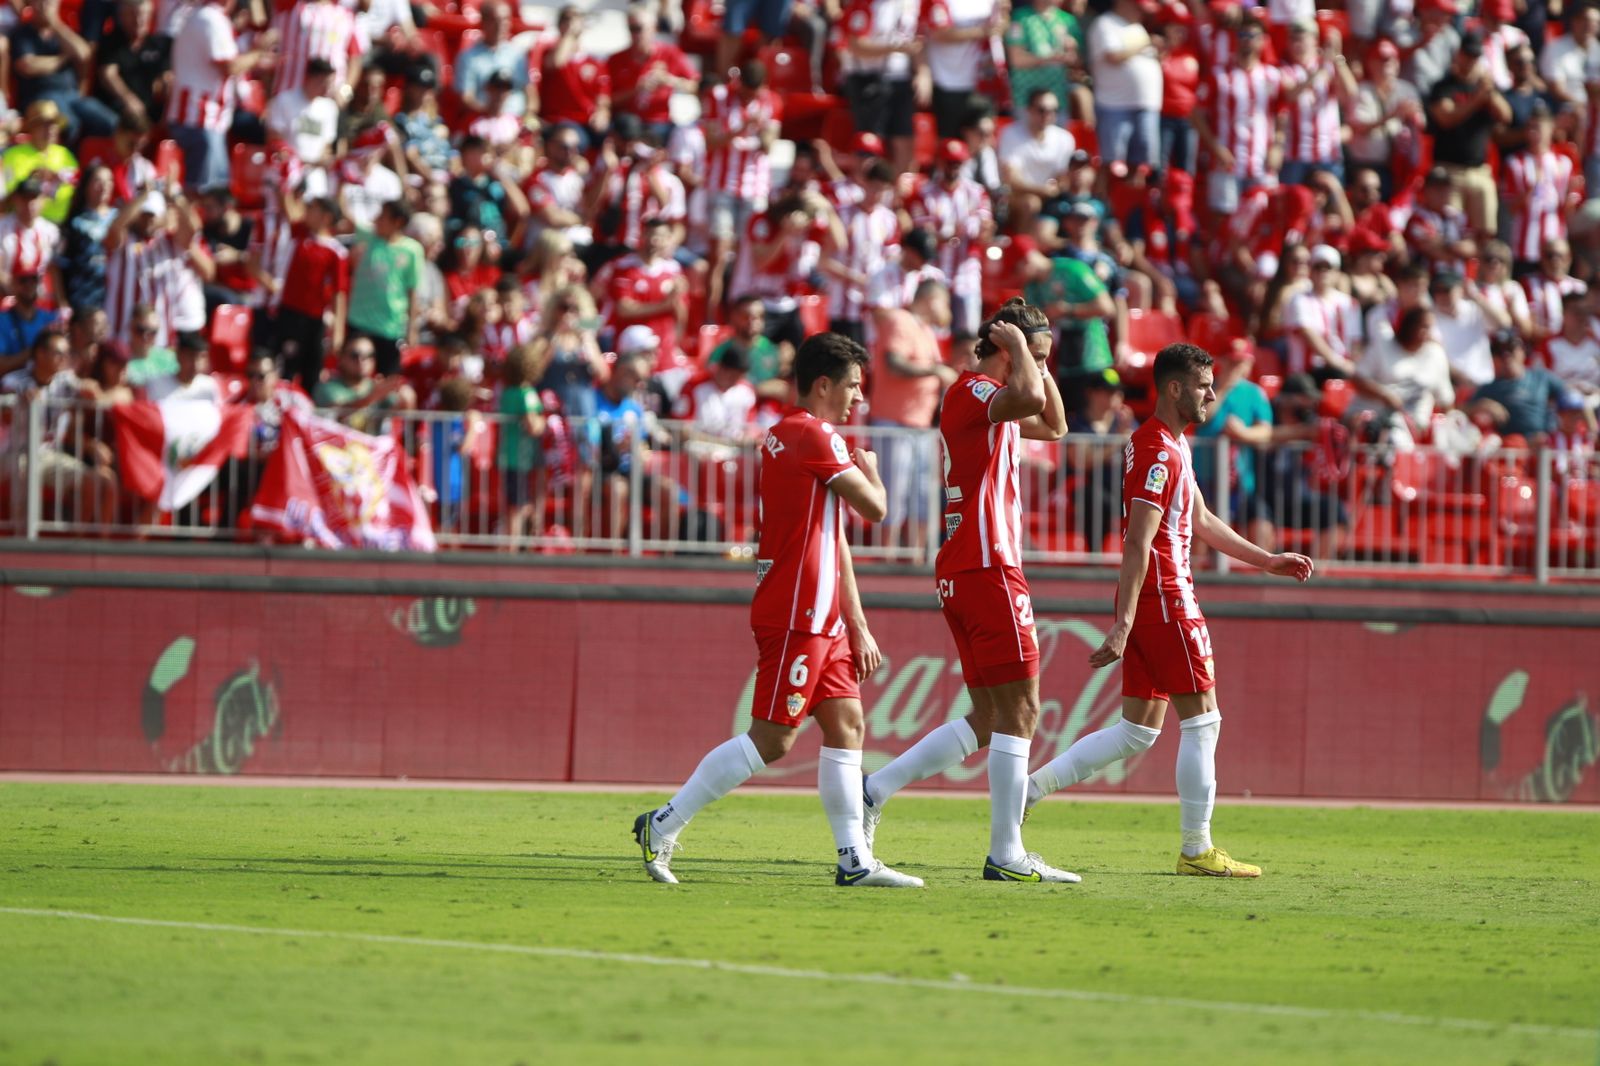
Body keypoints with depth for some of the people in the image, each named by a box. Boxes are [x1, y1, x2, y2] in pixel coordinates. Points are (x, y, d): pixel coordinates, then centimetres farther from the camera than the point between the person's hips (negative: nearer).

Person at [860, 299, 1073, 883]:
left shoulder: (991, 399, 20)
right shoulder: (972, 391, -11)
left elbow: (1053, 425, 34)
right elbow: (1030, 399, -33)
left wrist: (1032, 357, 22)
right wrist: (1019, 346, -15)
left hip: (965, 571, 10)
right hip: (987, 567, -10)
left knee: (988, 719, 12)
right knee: (1019, 709, -8)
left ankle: (874, 791, 10)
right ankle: (1006, 854, -9)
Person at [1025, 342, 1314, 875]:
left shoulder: (1171, 445, 18)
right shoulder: (1159, 451, -15)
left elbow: (1201, 521, 29)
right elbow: (1138, 543, -21)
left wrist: (1267, 560, 29)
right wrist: (1122, 625, -26)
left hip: (1151, 601, 10)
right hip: (1164, 597, -10)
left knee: (1138, 731, 10)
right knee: (1202, 720, -3)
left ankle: (1029, 787, 7)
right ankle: (1197, 850, 2)